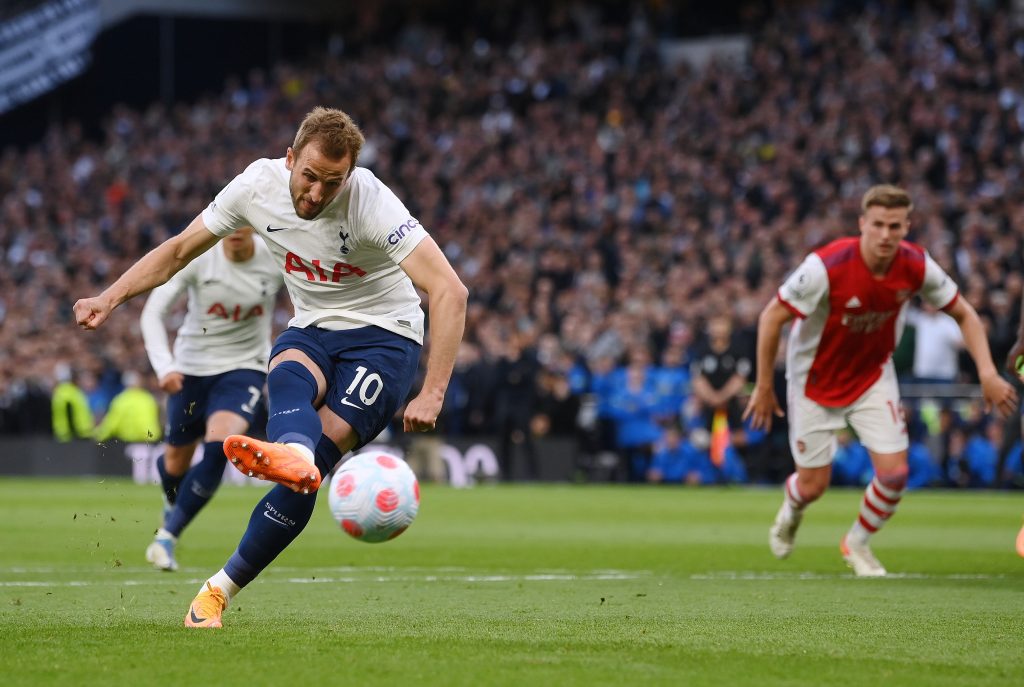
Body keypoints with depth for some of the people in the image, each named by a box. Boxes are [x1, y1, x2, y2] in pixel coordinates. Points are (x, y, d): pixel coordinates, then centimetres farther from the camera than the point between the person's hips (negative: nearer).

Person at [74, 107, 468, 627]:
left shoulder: (371, 203, -25)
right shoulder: (258, 185, -10)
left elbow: (449, 292, -29)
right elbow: (180, 250, 5)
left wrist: (432, 394, -36)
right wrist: (109, 299, -6)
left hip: (382, 335, -4)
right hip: (310, 330, 4)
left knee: (313, 464, -23)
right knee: (287, 379, -34)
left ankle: (220, 589, -21)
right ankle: (292, 453, -69)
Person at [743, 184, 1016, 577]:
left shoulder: (917, 267, -19)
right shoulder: (826, 266, -31)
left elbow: (963, 313, -3)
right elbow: (771, 317, -21)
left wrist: (987, 373, -15)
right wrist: (764, 387, -16)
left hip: (874, 377, 3)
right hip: (816, 380, -3)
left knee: (894, 472, -10)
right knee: (813, 486, 3)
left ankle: (857, 543, 20)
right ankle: (791, 512, 43)